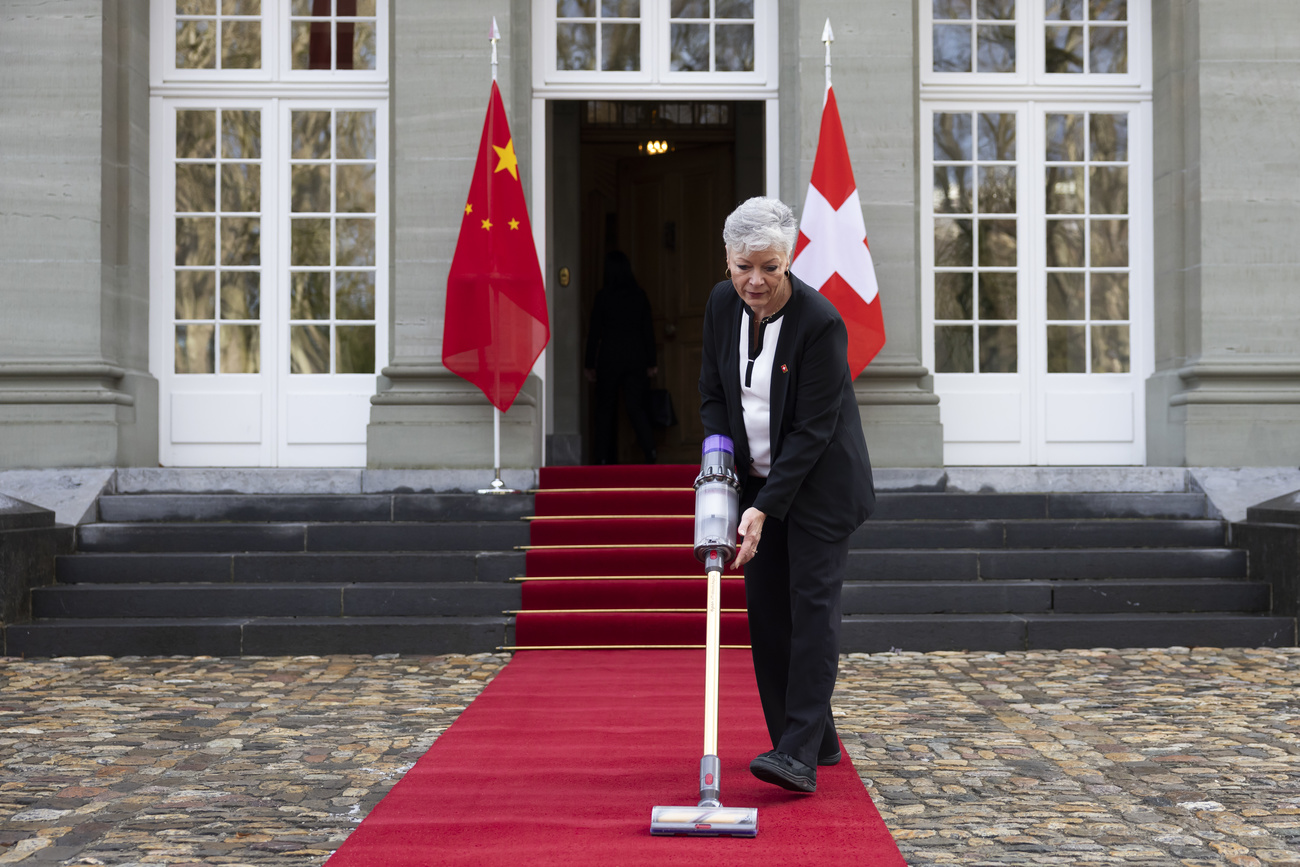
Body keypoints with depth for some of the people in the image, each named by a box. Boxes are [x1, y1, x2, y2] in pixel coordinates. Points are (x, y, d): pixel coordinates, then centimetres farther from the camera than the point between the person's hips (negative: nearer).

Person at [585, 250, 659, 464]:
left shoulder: (603, 296, -6)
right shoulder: (639, 295, 2)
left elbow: (594, 332, -4)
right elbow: (648, 330, 4)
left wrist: (590, 365, 2)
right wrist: (651, 363, 9)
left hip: (609, 359, -2)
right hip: (635, 359, 2)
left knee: (605, 409, 7)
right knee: (636, 406, 4)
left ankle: (604, 458, 6)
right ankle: (650, 449, -16)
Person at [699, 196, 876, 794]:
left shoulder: (821, 322, -23)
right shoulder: (722, 304, -4)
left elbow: (812, 430, -23)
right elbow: (712, 393, 7)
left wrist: (765, 507, -27)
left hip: (819, 482, -6)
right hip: (756, 478, 6)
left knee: (812, 605, -11)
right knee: (765, 609, 5)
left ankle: (800, 755, -14)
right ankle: (815, 739, 15)